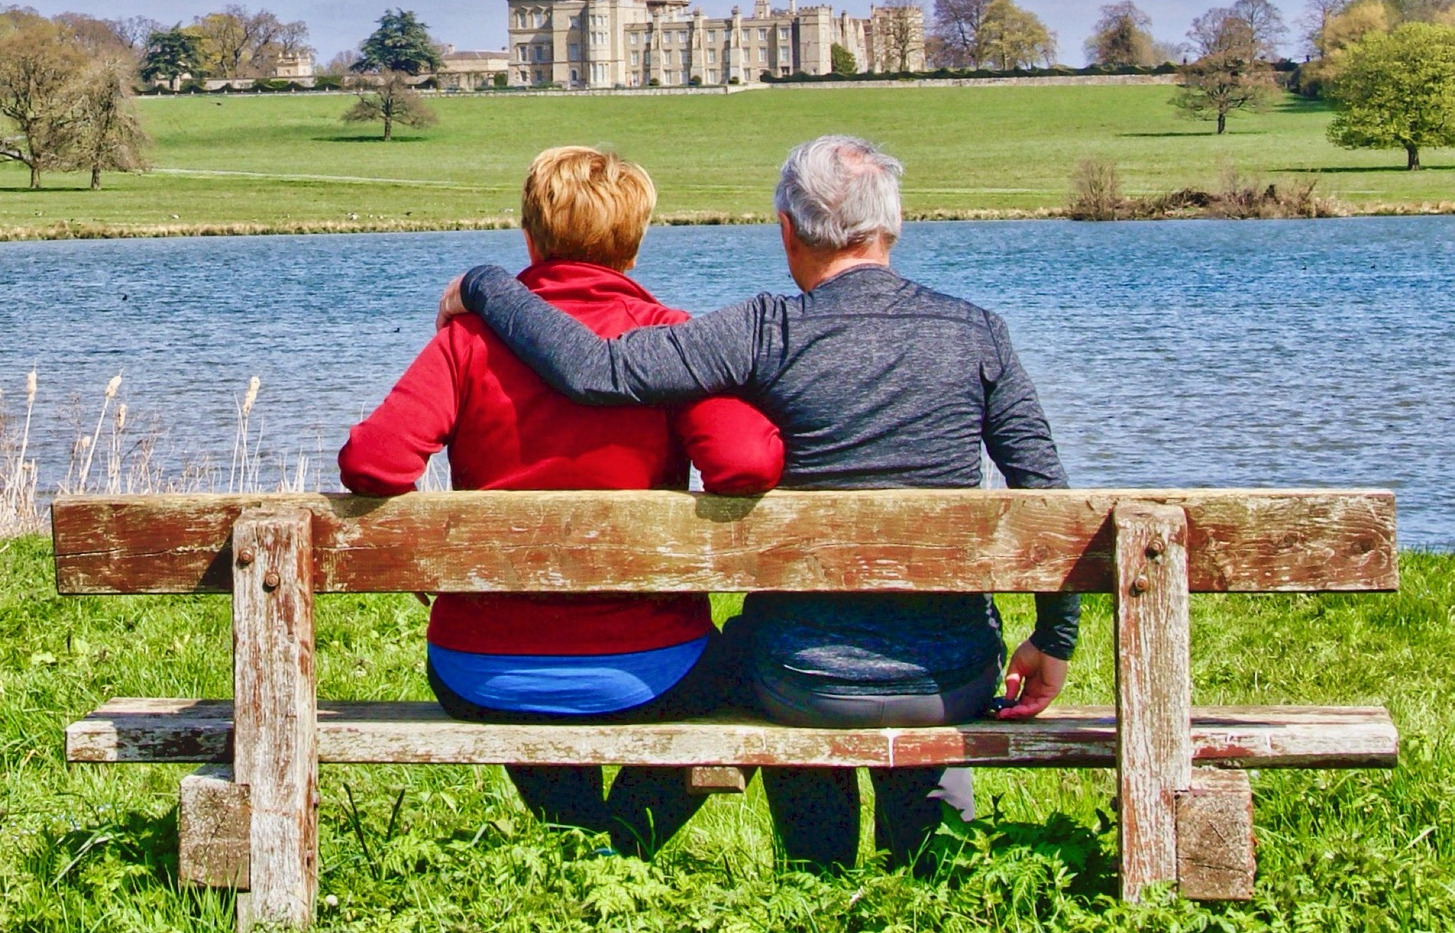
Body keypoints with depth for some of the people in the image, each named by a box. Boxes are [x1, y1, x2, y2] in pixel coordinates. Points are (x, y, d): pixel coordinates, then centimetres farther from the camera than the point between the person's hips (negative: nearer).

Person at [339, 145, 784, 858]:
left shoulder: (470, 338, -4)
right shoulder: (669, 337, -7)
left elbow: (372, 461, -16)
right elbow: (745, 463, -21)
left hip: (480, 683, 2)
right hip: (640, 679, -2)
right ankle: (623, 845, 21)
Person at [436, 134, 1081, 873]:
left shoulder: (770, 333, -14)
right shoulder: (975, 334, -5)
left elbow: (593, 371, -20)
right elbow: (1047, 491, -5)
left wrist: (482, 286, -5)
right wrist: (1054, 642, 7)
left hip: (811, 684, -1)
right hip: (957, 683, 2)